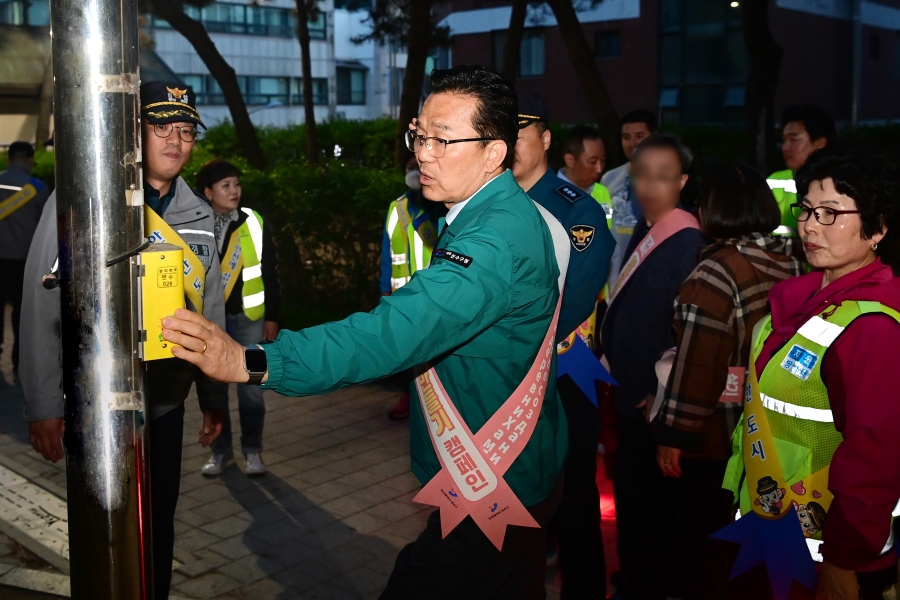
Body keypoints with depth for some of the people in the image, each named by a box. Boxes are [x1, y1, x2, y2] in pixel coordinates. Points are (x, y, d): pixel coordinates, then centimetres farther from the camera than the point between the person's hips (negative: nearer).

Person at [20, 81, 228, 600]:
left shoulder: (199, 214, 5)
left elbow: (211, 310, 10)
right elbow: (43, 306, -11)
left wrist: (216, 396, 12)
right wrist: (44, 405, -11)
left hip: (167, 405, 5)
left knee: (159, 525, 17)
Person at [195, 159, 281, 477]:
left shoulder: (254, 223, -1)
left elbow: (269, 273, 3)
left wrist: (272, 316, 2)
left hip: (247, 316, 0)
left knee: (251, 386, 5)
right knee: (209, 386, 9)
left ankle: (253, 450, 20)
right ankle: (220, 448, 25)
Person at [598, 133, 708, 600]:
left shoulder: (689, 243, -21)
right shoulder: (642, 230, 6)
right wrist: (612, 361, 12)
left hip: (653, 401, -8)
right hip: (629, 390, 8)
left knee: (644, 500, 7)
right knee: (629, 492, 21)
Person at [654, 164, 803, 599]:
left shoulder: (718, 271, -21)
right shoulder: (791, 261, 1)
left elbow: (696, 365, -22)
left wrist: (673, 434, -14)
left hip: (713, 436, -7)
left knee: (698, 541, 10)